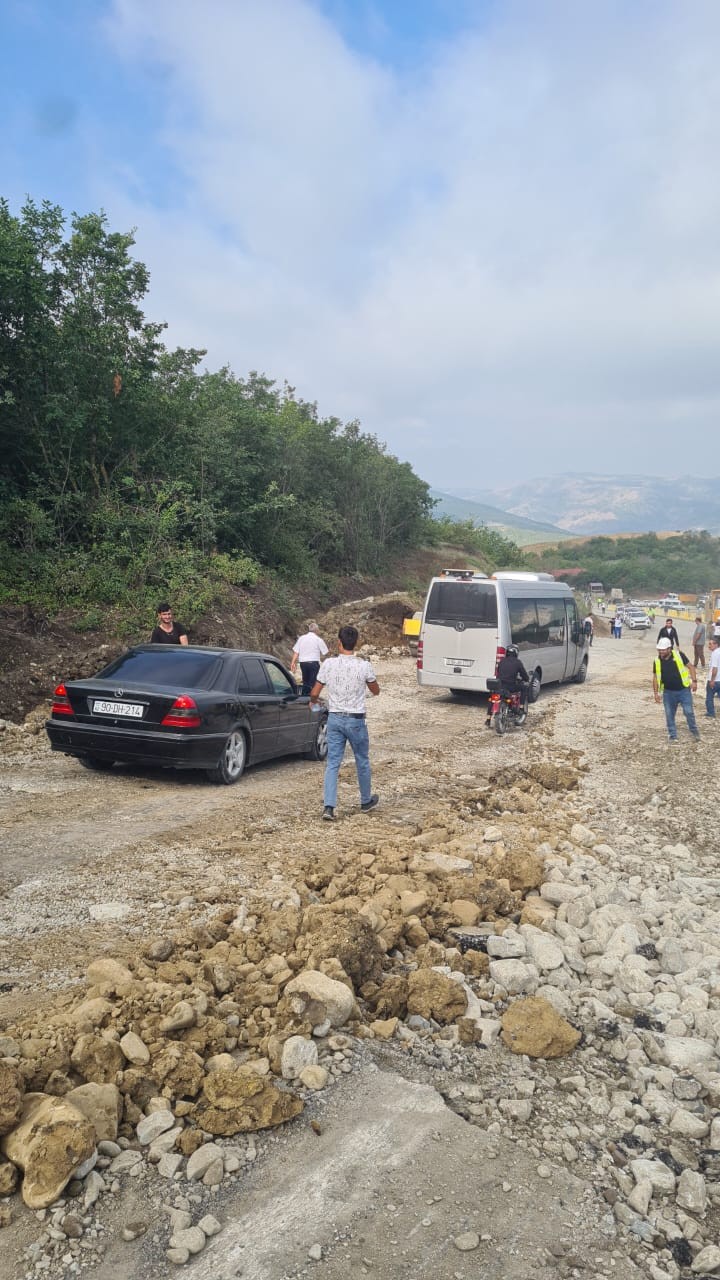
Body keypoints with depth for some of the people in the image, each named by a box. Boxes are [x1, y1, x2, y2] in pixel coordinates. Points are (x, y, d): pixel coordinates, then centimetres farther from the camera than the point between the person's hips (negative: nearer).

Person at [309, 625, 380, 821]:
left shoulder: (329, 664, -8)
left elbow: (314, 693, -3)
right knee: (362, 762, 16)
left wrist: (313, 702, 21)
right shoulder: (364, 666, -11)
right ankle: (366, 801, 31)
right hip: (356, 720, -1)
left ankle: (329, 807, -3)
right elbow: (376, 691, 6)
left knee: (332, 763, 5)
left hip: (334, 718, 1)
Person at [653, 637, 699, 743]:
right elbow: (655, 677, 7)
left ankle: (695, 732, 24)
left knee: (689, 712, 1)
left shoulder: (679, 655, -11)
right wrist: (656, 693, 4)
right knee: (669, 715, 6)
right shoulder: (657, 661, -3)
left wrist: (694, 681, -10)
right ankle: (673, 736, 19)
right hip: (668, 692, 3)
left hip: (684, 690, -2)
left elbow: (690, 666, -2)